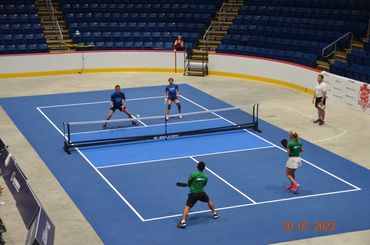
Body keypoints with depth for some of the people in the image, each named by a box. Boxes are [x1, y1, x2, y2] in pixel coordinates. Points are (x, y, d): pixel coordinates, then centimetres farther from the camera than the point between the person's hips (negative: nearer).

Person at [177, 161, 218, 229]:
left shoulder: (193, 174, -9)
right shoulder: (205, 177, 1)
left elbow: (189, 183, 1)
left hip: (193, 194, -3)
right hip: (201, 193, 3)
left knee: (187, 207, -5)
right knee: (209, 200, 32)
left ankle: (183, 222, -21)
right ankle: (215, 214, 41)